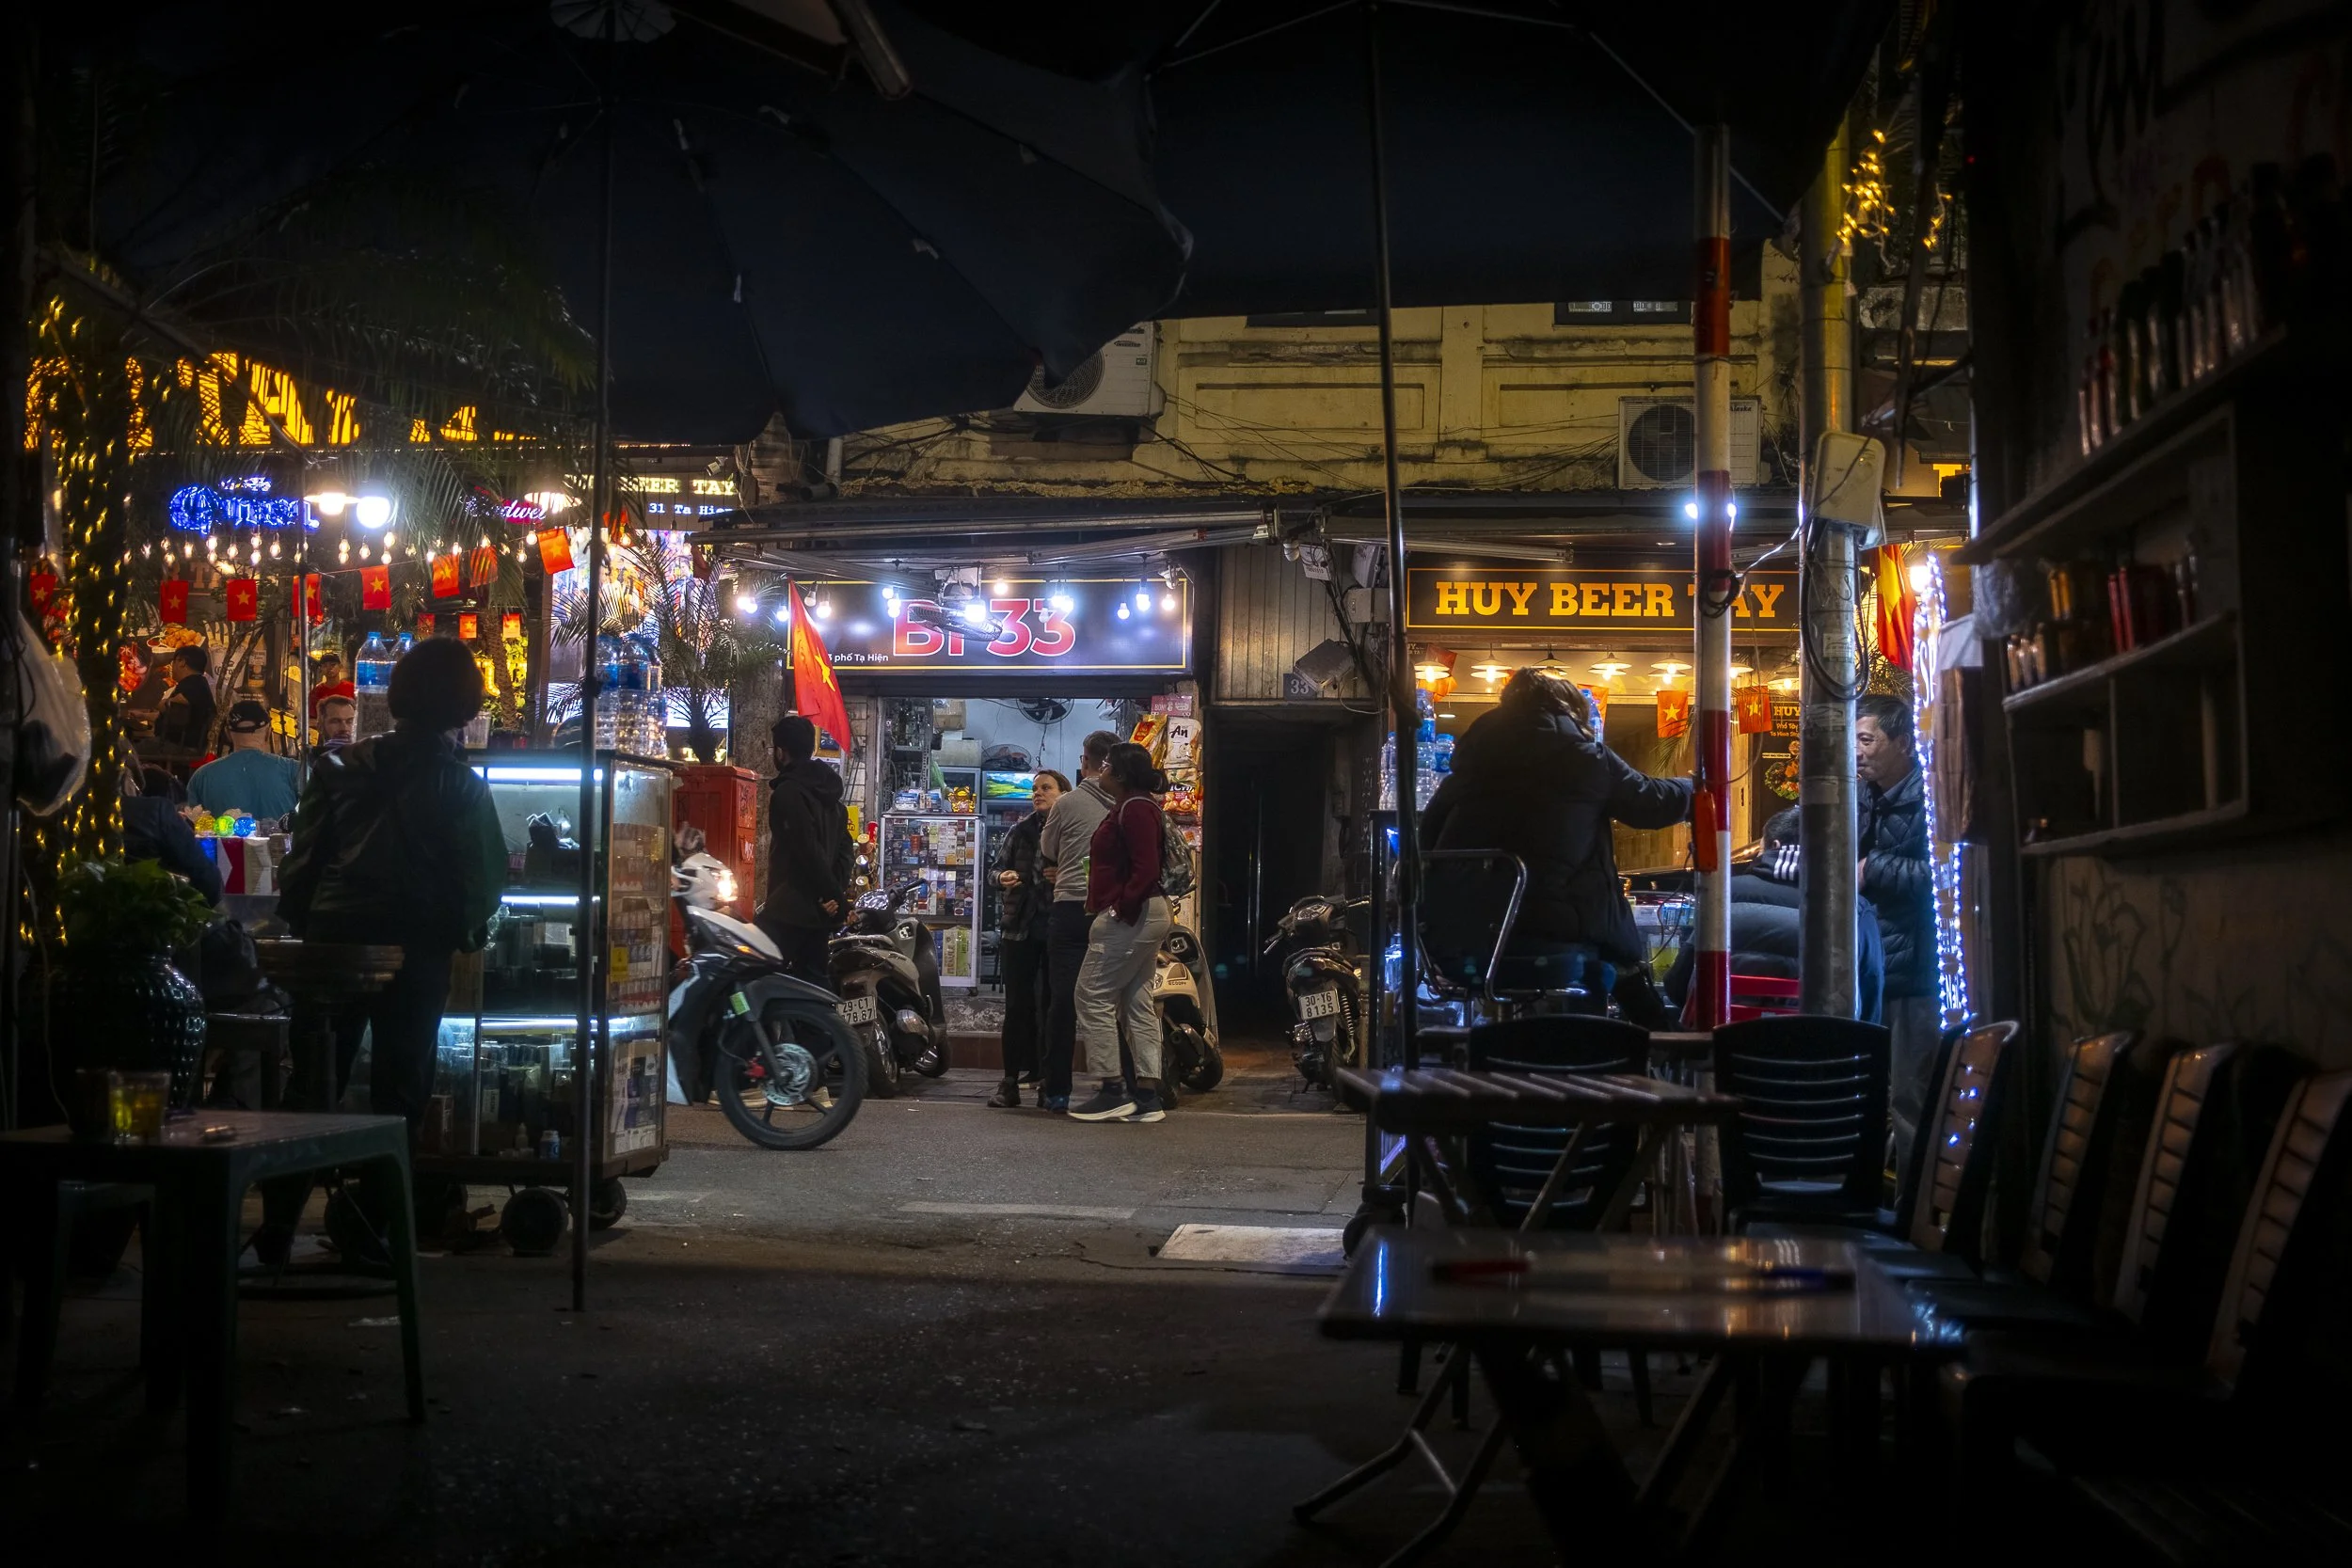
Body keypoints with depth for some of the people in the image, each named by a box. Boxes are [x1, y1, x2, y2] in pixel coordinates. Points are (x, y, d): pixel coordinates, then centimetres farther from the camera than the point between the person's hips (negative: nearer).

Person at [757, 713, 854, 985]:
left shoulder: (788, 791, -11)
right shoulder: (828, 792, 17)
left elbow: (807, 848, -19)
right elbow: (845, 849, 15)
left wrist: (830, 891, -12)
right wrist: (837, 893, 4)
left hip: (792, 907, -9)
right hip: (822, 911, 9)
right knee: (816, 978, 10)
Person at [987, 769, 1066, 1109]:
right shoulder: (1021, 831, 10)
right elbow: (998, 868, 12)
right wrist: (1003, 877, -9)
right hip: (1021, 928, 2)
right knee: (1018, 1005, 2)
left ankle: (1050, 1080, 11)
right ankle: (1011, 1080, 2)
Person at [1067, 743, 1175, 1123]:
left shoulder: (1134, 809, -14)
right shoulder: (1131, 807, 18)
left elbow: (1145, 870, -23)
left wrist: (1120, 909, -20)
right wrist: (1121, 909, 15)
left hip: (1129, 917, -11)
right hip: (1146, 915, 11)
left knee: (1094, 996, -6)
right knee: (1138, 1003, 9)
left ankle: (1113, 1090, -7)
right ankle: (1147, 1095, 9)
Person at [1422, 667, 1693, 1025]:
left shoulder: (1475, 753, 13)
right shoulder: (1583, 756, 3)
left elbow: (1429, 833, 15)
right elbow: (1653, 803, 14)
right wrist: (1694, 790, 34)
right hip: (1554, 932, -4)